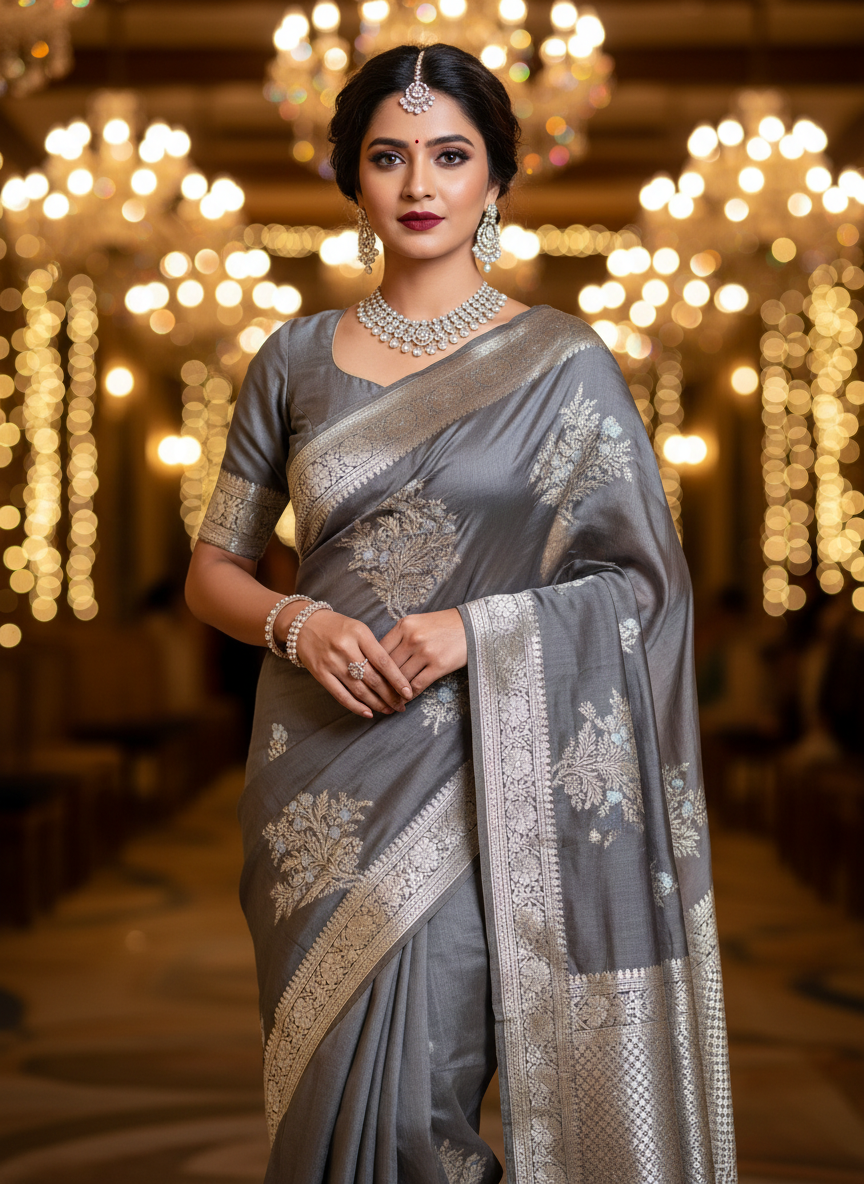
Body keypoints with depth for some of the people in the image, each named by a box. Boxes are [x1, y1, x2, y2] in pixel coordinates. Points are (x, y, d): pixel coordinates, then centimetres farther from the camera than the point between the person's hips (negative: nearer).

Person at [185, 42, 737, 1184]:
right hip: (320, 780, 3)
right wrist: (296, 623, -9)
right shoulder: (298, 359, 8)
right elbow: (213, 569, 12)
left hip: (477, 777, -3)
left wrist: (474, 630, -15)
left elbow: (639, 579, -1)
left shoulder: (562, 361, 1)